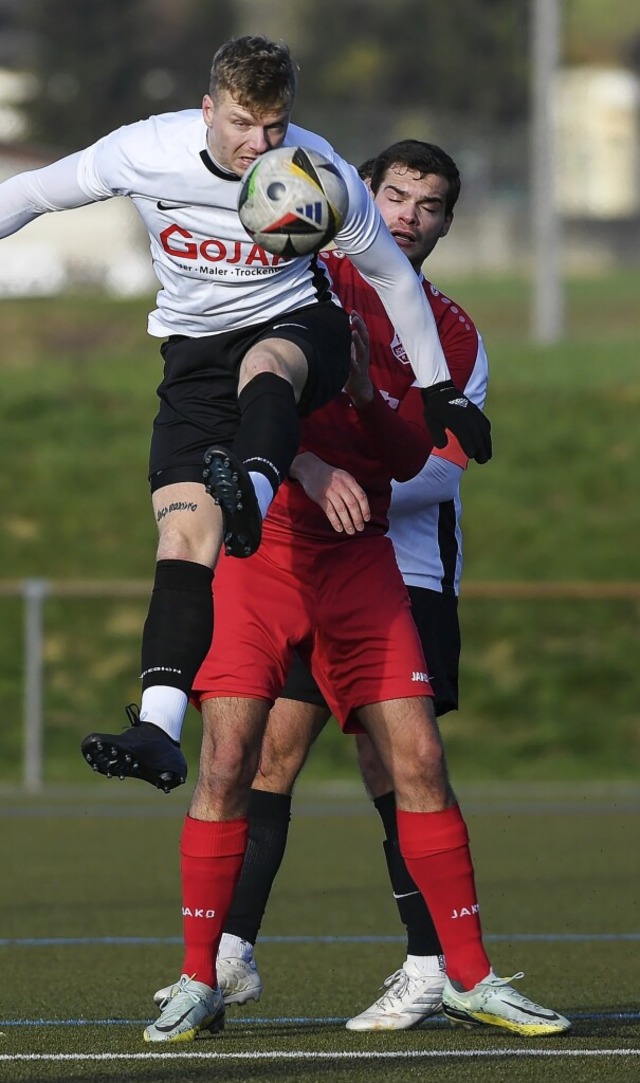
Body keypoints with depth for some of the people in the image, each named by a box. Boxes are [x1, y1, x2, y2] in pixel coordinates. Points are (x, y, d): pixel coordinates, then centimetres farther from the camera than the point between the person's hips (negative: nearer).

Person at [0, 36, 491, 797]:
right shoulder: (147, 151, -14)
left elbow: (391, 275, 2)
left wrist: (440, 391, 5)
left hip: (298, 326, -1)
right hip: (196, 352, 2)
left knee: (264, 364, -41)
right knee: (183, 534, -19)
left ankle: (252, 492, -72)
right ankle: (159, 728, -29)